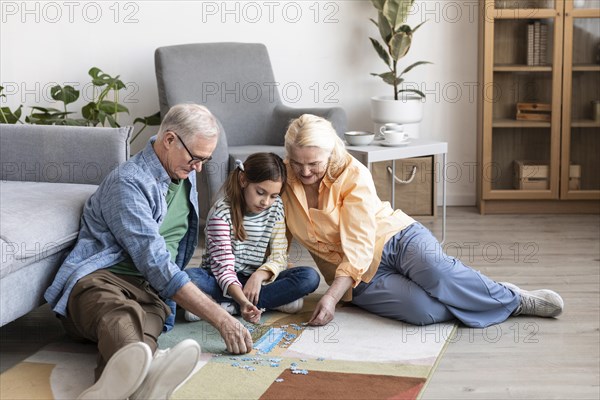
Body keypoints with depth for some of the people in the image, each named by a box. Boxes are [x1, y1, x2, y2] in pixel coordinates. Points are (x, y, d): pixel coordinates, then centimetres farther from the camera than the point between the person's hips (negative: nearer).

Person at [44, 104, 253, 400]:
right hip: (99, 279, -5)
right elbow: (156, 264, -18)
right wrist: (221, 319, -21)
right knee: (120, 315, -43)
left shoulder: (185, 174, 17)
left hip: (149, 291, 5)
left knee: (145, 325, -35)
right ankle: (143, 375, -78)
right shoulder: (128, 183, -11)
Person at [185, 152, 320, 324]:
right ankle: (272, 301, -28)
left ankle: (229, 306, -26)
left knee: (310, 277, -21)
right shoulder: (222, 212, -17)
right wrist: (243, 300, -41)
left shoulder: (276, 207, -1)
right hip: (224, 281, -4)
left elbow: (279, 256, -3)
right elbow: (224, 266, -23)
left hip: (257, 278, 4)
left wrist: (259, 275, -25)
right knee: (189, 277, -36)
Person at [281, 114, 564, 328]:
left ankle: (512, 297, -13)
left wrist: (332, 297, -32)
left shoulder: (353, 175, -15)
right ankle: (511, 305, -9)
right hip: (363, 279, 2)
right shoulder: (283, 179, -5)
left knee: (435, 270, -38)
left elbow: (358, 247, -22)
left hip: (397, 237, -1)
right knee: (422, 310, -30)